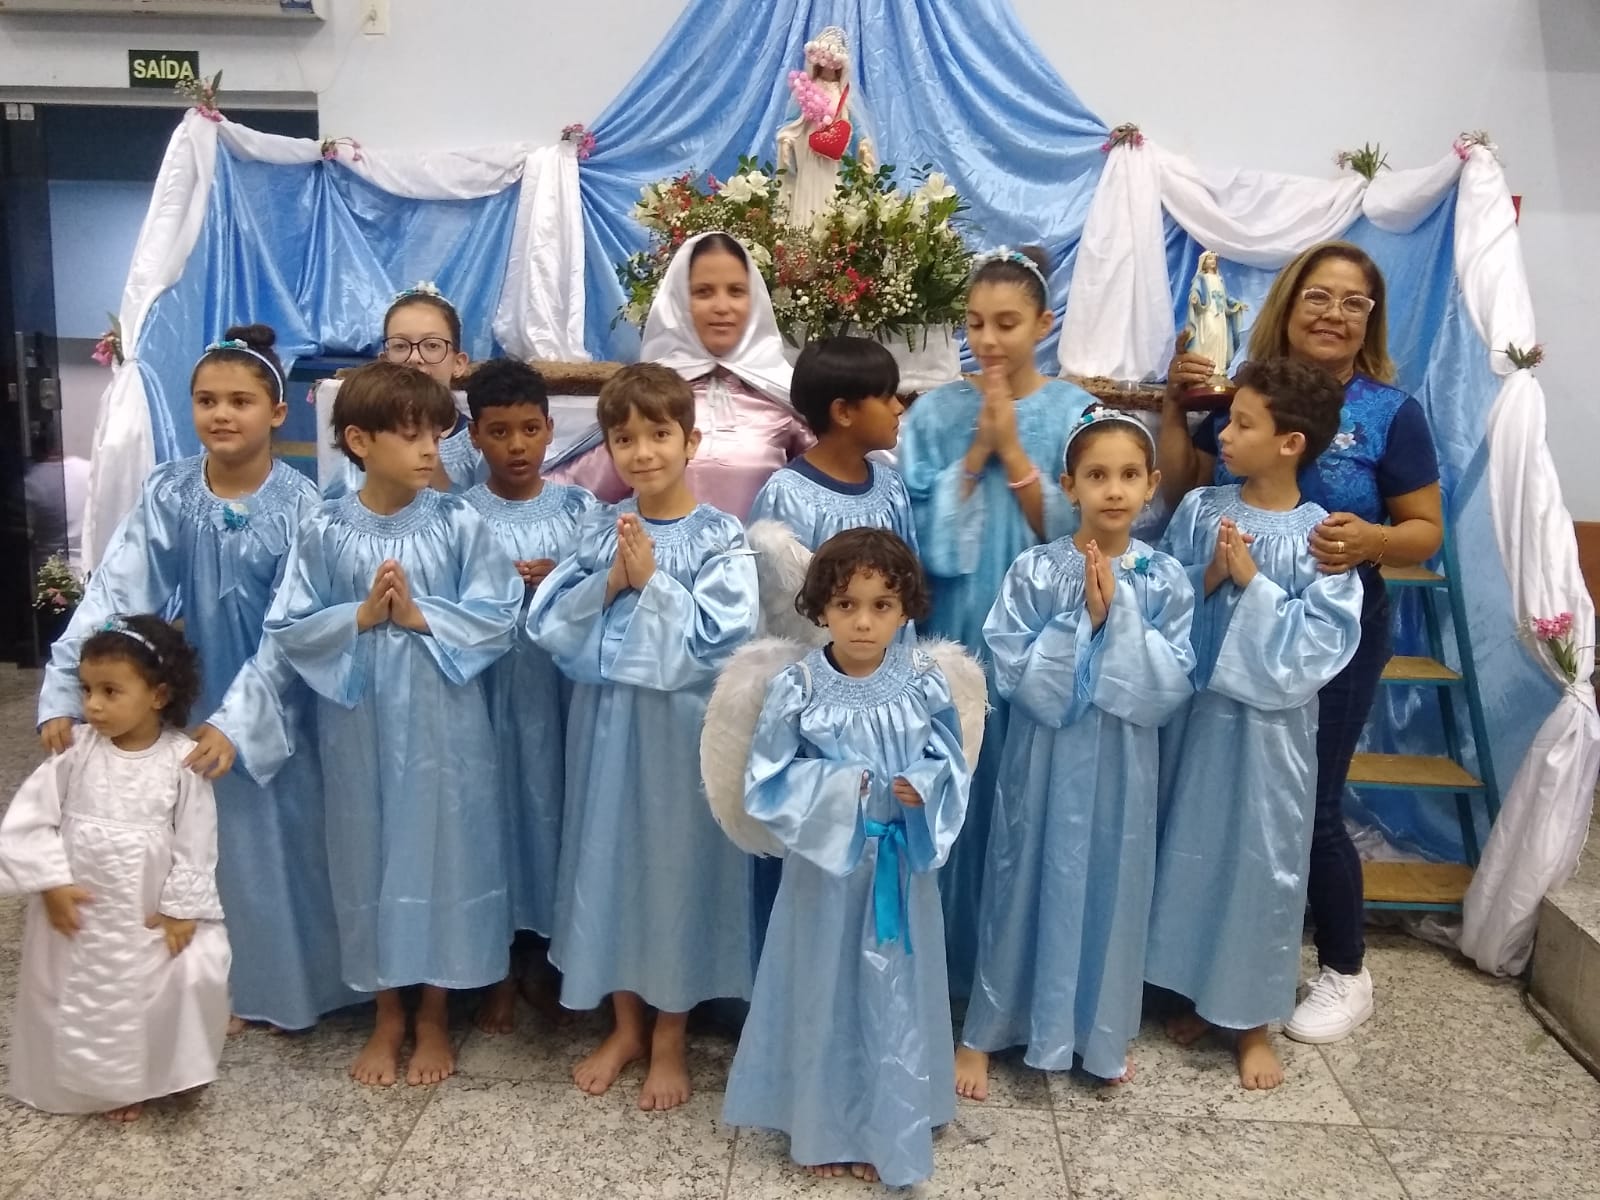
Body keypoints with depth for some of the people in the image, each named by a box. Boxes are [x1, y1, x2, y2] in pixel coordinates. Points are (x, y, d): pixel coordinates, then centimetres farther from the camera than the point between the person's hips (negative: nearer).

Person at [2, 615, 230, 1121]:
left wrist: (182, 909, -10)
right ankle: (104, 1082, 36)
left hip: (152, 911, -2)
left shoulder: (182, 758, -13)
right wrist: (51, 882, -12)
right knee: (80, 997, 12)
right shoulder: (76, 749, -9)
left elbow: (196, 841, -9)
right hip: (77, 905, 2)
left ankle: (163, 1074, 17)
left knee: (194, 975, -10)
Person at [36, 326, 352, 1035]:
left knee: (281, 837, 8)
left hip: (274, 703, -2)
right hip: (194, 697, 2)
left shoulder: (298, 506, -14)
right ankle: (224, 983, 32)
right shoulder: (167, 494, -7)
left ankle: (291, 983, 29)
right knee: (208, 840, 12)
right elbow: (114, 595, -12)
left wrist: (237, 719, -24)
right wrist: (64, 694, -20)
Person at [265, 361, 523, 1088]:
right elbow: (286, 628, -3)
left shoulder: (458, 524, -6)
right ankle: (387, 1015, 32)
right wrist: (359, 617, -16)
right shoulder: (324, 531, -4)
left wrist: (421, 616, -17)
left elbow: (500, 616, -9)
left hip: (442, 721, -1)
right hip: (358, 720, 1)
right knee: (369, 852, 12)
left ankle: (433, 1015, 29)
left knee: (440, 850, 9)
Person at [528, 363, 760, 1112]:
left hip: (683, 728, -4)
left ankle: (669, 1036, 26)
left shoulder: (720, 539, -9)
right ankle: (625, 1025, 33)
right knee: (609, 858, 13)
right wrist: (610, 583, -15)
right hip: (607, 721, 4)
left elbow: (720, 640, -18)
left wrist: (653, 581, -19)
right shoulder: (597, 532, 3)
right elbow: (548, 624, -2)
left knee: (678, 862, 7)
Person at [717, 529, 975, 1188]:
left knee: (896, 999, 14)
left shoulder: (926, 682, -8)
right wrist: (836, 788, -23)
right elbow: (766, 786, -11)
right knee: (824, 996, 13)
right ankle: (822, 1128, 33)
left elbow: (952, 765, 0)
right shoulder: (795, 690, -13)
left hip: (901, 866, 2)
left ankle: (888, 1133, 33)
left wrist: (923, 789, -20)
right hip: (825, 862, -1)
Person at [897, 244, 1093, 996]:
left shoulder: (1076, 412, 0)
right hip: (958, 634, 1)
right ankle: (953, 960, 23)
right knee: (958, 791, 5)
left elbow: (1075, 535, -7)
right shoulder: (934, 413, 2)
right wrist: (976, 450, -12)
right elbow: (924, 536, -5)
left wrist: (1012, 450, -13)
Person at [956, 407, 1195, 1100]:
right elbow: (1015, 674, -13)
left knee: (1111, 889, 13)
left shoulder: (1165, 580, -3)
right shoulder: (1034, 571, -8)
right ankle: (983, 1035, 26)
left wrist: (1119, 616, -18)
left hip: (1121, 765, 2)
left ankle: (1101, 1034, 35)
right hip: (1044, 759, -2)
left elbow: (1171, 687, -9)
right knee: (1024, 886, 9)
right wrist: (1082, 618, -20)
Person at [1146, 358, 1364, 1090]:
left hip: (1272, 722, -3)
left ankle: (1253, 1019, 25)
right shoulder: (1199, 509, 0)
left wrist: (1253, 583, -18)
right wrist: (1208, 579, -16)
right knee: (1190, 850, 13)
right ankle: (1198, 995, 33)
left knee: (1263, 860, 7)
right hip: (1198, 708, 3)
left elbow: (1325, 639, -14)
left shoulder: (1319, 535, -9)